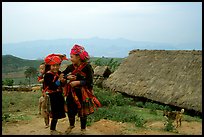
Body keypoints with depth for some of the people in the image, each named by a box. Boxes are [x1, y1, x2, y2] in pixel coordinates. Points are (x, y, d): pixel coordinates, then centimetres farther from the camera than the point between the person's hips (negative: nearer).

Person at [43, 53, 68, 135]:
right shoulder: (48, 75, -16)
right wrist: (59, 80, -29)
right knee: (55, 114, -2)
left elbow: (61, 85, 13)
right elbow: (52, 86, -25)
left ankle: (53, 129, 27)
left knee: (57, 114, 13)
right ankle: (52, 130, 12)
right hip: (52, 96, -7)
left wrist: (63, 81, -7)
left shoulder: (59, 73, 5)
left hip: (58, 96, 7)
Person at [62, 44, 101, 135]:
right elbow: (63, 74, 11)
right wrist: (68, 77, -10)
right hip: (72, 92, 4)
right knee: (70, 109, 12)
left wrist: (78, 82, -23)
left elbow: (89, 81, -18)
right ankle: (71, 125, 40)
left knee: (82, 111, 9)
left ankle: (83, 129, 30)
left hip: (83, 93, -4)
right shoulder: (71, 67, 0)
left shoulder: (87, 67, -15)